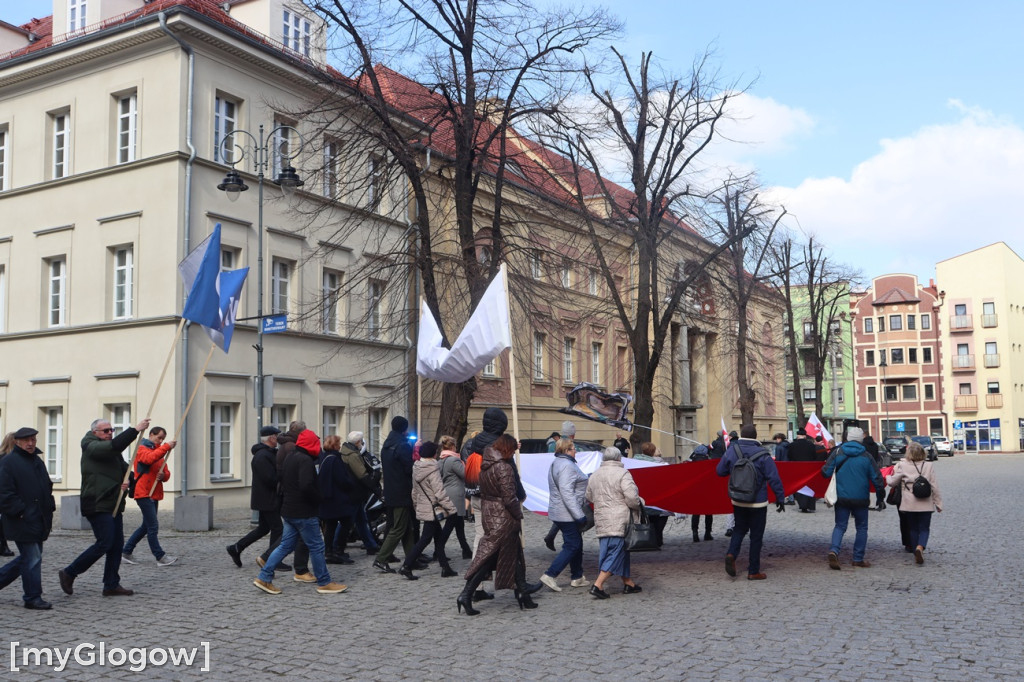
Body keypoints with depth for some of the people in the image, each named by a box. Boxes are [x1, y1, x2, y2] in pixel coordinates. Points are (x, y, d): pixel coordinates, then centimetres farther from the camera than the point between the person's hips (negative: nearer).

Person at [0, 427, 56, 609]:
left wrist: (49, 508, 13)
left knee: (28, 558, 15)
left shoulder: (37, 461, 17)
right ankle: (33, 598, 5)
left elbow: (47, 487, 25)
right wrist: (20, 512, -18)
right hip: (22, 522, -8)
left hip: (38, 520, 9)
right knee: (32, 559, -5)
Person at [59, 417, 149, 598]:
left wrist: (127, 480, -2)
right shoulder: (92, 447, -9)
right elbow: (114, 445, -26)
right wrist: (135, 430, -29)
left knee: (117, 545, 6)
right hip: (98, 506, -9)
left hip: (114, 506, 9)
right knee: (104, 543, -11)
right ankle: (69, 573, 4)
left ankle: (111, 585, 11)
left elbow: (124, 468, 21)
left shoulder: (113, 452, 20)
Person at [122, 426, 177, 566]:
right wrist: (167, 447, -28)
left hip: (154, 494, 9)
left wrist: (163, 475, -6)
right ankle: (160, 557, -9)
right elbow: (150, 458, -27)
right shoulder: (142, 449, -3)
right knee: (153, 526, -10)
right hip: (144, 493, -9)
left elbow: (166, 473, 17)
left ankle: (125, 552, 22)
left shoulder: (159, 452, 22)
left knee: (146, 526, 13)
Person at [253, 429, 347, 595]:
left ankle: (264, 577, 11)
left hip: (288, 511, 9)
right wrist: (318, 499, -13)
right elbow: (307, 486, -29)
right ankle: (324, 583, 7)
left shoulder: (289, 457, 13)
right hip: (303, 512, -9)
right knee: (316, 547, 0)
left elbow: (282, 482, 23)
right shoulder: (305, 460, -18)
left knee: (285, 545, 14)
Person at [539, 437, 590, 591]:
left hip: (558, 513, 10)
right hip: (567, 514, -10)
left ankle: (577, 577, 23)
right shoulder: (567, 466, -19)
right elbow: (567, 493, -26)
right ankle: (550, 575, -7)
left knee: (576, 544, 17)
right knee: (572, 546, -5)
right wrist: (579, 515, -25)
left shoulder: (556, 464, 15)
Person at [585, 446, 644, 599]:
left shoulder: (594, 475, 12)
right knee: (615, 553, -4)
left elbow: (589, 497, 21)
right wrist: (639, 504, 2)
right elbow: (631, 497, -17)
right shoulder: (622, 473, -10)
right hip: (618, 521, -7)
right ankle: (598, 585, -12)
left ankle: (628, 583, 25)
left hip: (601, 521, 7)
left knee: (622, 552, 17)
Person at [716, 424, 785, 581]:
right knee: (756, 535, 6)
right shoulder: (763, 455, -15)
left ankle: (731, 553, -6)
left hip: (738, 502, 3)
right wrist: (780, 498, -5)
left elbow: (720, 471, 5)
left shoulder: (731, 451, -6)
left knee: (740, 529, 20)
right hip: (758, 503, -3)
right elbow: (774, 479, -14)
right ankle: (754, 571, 9)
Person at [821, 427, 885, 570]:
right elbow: (876, 479, -1)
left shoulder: (837, 452, -3)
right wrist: (882, 485, 17)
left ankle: (834, 550, -17)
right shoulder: (866, 456, -4)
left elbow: (826, 472, -4)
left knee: (840, 526, 7)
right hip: (860, 498, -1)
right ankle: (858, 559, 15)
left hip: (841, 497, 1)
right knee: (861, 527, 13)